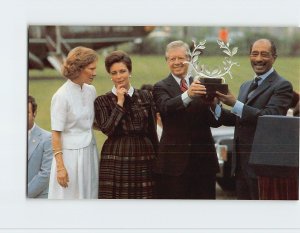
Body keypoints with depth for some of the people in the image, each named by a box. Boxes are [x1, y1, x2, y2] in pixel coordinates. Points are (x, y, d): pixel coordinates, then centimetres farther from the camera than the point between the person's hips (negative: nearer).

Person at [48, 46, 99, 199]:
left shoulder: (91, 91, 5)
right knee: (69, 197, 0)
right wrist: (60, 167, -15)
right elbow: (56, 134, -12)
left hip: (89, 153, 6)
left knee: (89, 194, 8)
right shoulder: (62, 96, -14)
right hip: (70, 155, -6)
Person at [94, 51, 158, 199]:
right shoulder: (102, 101, 4)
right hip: (116, 162, -2)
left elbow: (152, 131, 13)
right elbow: (107, 129, -10)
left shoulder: (145, 97, 10)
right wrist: (119, 103, -7)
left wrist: (157, 158, 12)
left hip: (143, 160, 2)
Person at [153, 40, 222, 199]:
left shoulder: (202, 86, 12)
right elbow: (166, 107, -19)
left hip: (202, 158, 3)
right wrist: (187, 95, -37)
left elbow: (215, 122, 3)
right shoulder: (161, 87, 4)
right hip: (174, 161, -3)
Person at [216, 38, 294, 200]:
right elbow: (237, 120, 14)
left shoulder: (282, 86, -8)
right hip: (241, 162, 8)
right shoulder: (246, 86, 19)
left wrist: (235, 104, -25)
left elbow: (269, 117, -21)